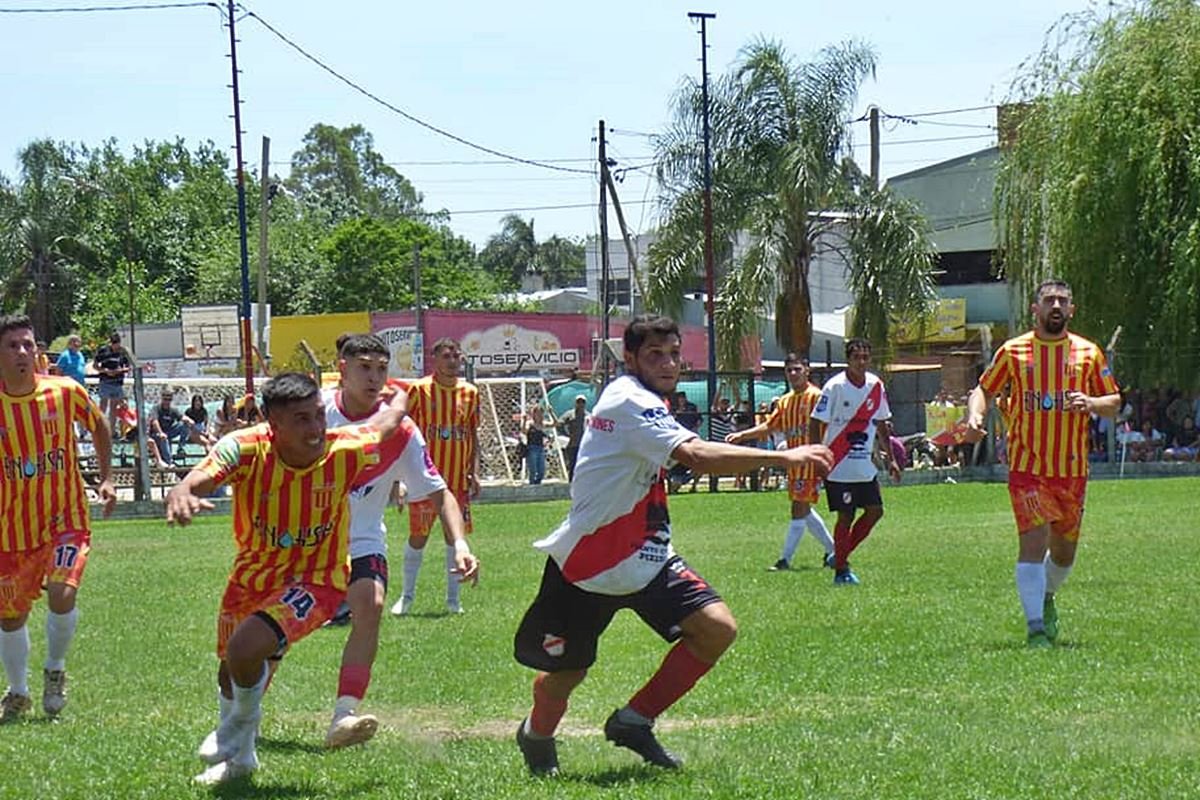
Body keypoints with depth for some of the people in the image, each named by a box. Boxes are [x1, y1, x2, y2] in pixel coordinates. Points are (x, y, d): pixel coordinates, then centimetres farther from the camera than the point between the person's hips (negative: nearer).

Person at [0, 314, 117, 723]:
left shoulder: (64, 392, -8)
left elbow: (99, 427, 12)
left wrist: (106, 478, 5)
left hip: (66, 519, -1)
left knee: (62, 593, -22)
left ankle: (55, 670, 7)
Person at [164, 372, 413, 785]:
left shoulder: (344, 453, -24)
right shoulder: (245, 449, -25)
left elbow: (386, 425, -2)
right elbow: (201, 477, -43)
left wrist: (399, 399, 22)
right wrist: (182, 493, -68)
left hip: (315, 579, -3)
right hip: (252, 575, 3)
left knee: (245, 648, -27)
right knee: (231, 676, 23)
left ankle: (242, 726, 7)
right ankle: (239, 757, 54)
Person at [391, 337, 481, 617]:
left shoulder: (470, 393, 7)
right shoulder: (419, 390, -4)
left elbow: (473, 435, 13)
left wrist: (474, 473, 6)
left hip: (458, 478, 3)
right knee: (418, 534, 0)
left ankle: (453, 597, 14)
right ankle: (407, 595, 11)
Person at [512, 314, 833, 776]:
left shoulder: (646, 403, 9)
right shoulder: (630, 403, -21)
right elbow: (697, 456, -36)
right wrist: (783, 457, -37)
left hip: (644, 558, 8)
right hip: (586, 566, -8)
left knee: (717, 629, -11)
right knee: (563, 675, 5)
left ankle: (634, 722, 3)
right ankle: (537, 735, 39)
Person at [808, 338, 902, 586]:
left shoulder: (875, 385, 5)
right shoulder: (835, 387, -13)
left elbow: (881, 424, 16)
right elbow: (815, 423, -11)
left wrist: (889, 458, 14)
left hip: (865, 465, 6)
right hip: (839, 467, -6)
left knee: (875, 511, 3)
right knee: (846, 516, -4)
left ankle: (840, 556, 17)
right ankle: (841, 571, 6)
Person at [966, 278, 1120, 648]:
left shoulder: (1088, 353, 5)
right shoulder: (1013, 351, 2)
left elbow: (1114, 402, 9)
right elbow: (984, 389, 12)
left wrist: (1090, 403, -12)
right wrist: (975, 414, -9)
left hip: (1073, 469, 2)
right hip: (1027, 466, -2)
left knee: (1064, 550, 12)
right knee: (1033, 542, -14)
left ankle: (1047, 598, 42)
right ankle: (1035, 628, -13)